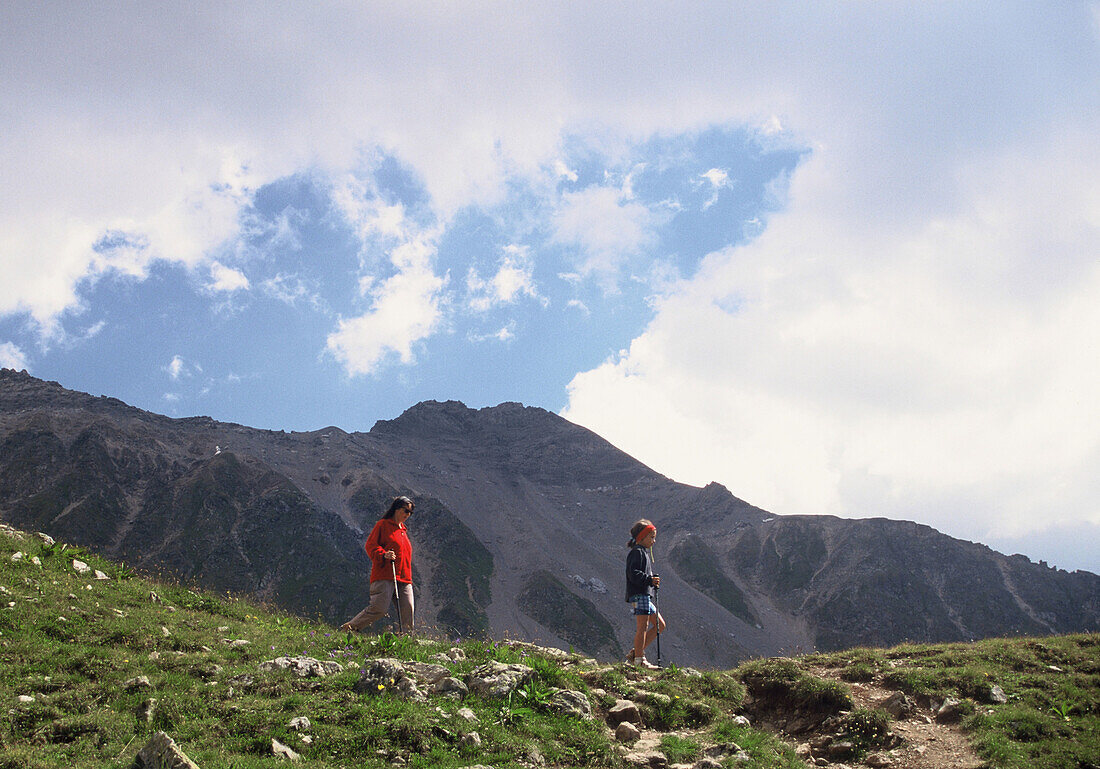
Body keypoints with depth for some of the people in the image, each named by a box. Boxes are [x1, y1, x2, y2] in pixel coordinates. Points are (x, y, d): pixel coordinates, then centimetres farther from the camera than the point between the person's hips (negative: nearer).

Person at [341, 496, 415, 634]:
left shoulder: (403, 530, 28)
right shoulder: (383, 524, 4)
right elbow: (370, 545, -5)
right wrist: (383, 555, -23)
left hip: (404, 578, 7)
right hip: (385, 576, -7)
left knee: (407, 610, -8)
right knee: (379, 609, -17)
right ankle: (349, 627, -1)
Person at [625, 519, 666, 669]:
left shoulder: (644, 552, 24)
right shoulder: (637, 552, -8)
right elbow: (633, 574, -19)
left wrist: (653, 582, 11)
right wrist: (650, 579, -25)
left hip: (645, 595, 10)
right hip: (639, 595, -10)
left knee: (660, 625, 10)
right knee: (642, 627, -9)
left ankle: (635, 651, 10)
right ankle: (639, 659, -6)